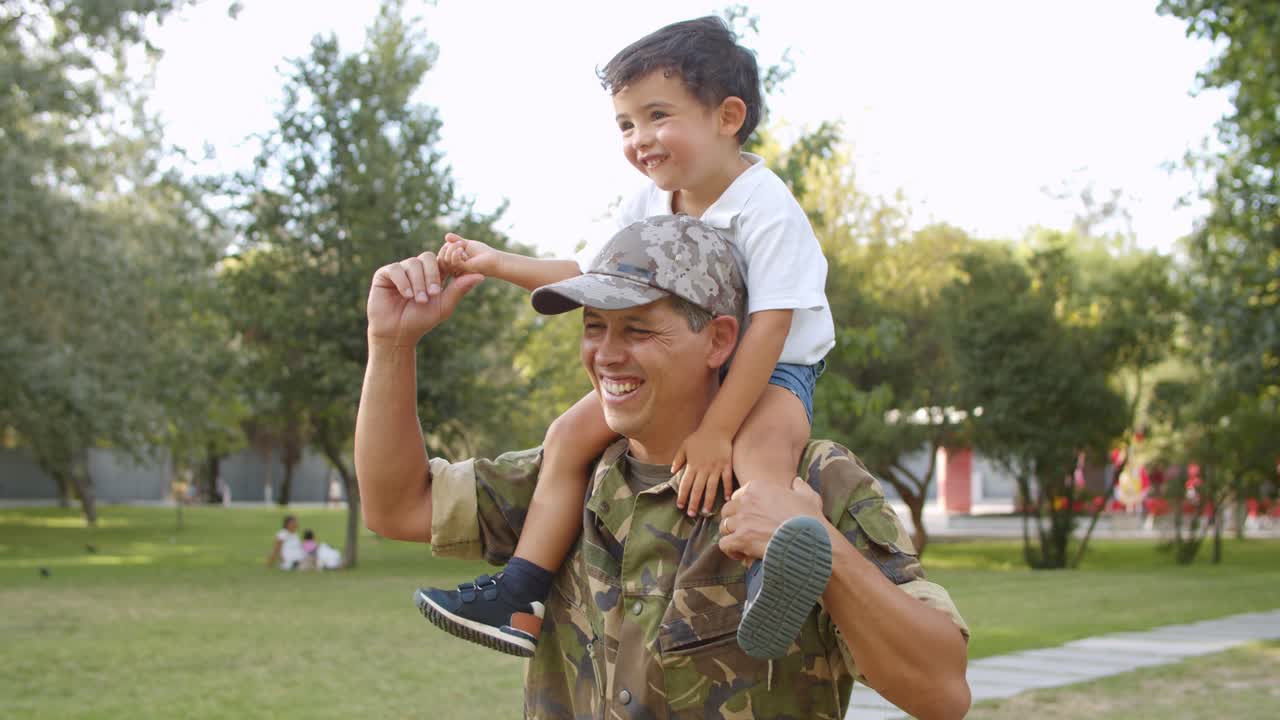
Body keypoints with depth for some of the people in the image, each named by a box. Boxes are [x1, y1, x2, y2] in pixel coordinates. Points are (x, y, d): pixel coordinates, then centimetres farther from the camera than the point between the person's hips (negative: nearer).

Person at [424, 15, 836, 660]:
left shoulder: (766, 209, -23)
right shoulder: (647, 208, 1)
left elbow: (769, 324, -28)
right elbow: (584, 274, 14)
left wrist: (716, 429, -30)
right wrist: (496, 263, 3)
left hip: (769, 373, -7)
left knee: (760, 443, -40)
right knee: (572, 432, -8)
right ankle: (522, 591, -7)